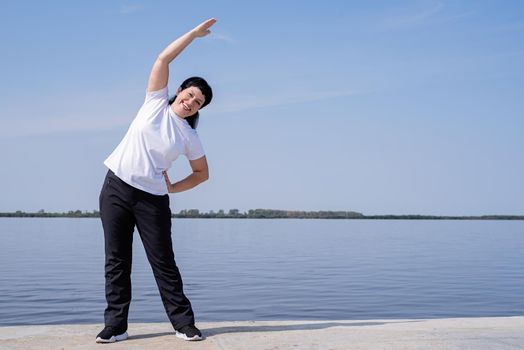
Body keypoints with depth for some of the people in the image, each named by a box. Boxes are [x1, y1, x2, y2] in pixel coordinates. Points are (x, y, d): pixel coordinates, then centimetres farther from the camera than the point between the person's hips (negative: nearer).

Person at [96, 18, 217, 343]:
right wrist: (195, 33, 1)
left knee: (163, 262, 0)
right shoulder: (156, 102, 4)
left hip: (152, 198, 0)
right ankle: (116, 325, 8)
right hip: (116, 186, 1)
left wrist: (173, 187, 3)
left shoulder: (190, 138, 4)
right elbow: (164, 58, -3)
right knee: (117, 260, 2)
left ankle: (184, 323, 8)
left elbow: (202, 173, 13)